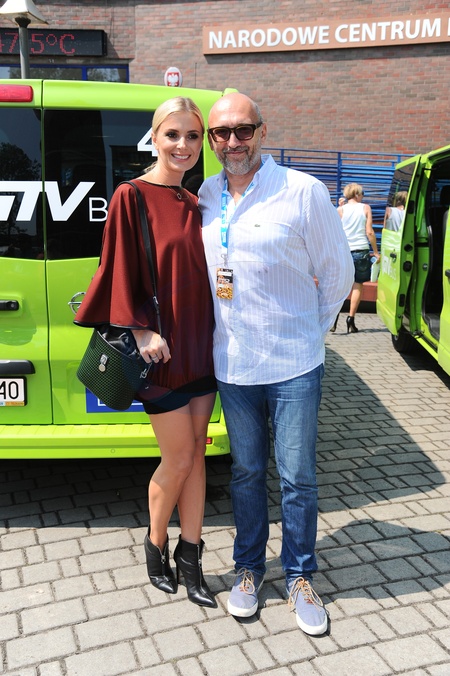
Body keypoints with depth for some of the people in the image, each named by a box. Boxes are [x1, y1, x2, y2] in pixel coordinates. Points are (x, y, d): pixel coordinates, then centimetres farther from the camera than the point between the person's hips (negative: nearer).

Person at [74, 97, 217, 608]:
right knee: (179, 458, 2)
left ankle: (189, 557, 25)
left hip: (200, 345, 6)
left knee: (195, 454, 11)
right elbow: (121, 273, -10)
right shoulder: (132, 197, -7)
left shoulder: (196, 205, 11)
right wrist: (140, 330, -17)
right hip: (161, 349, -6)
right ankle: (155, 544, 29)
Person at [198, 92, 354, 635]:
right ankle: (248, 567, 35)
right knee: (247, 472, 16)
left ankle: (299, 576, 29)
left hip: (294, 366, -3)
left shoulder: (303, 192, -9)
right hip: (232, 366, 3)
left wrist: (310, 330, 6)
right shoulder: (204, 198, 3)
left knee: (298, 476, 8)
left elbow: (337, 273, 0)